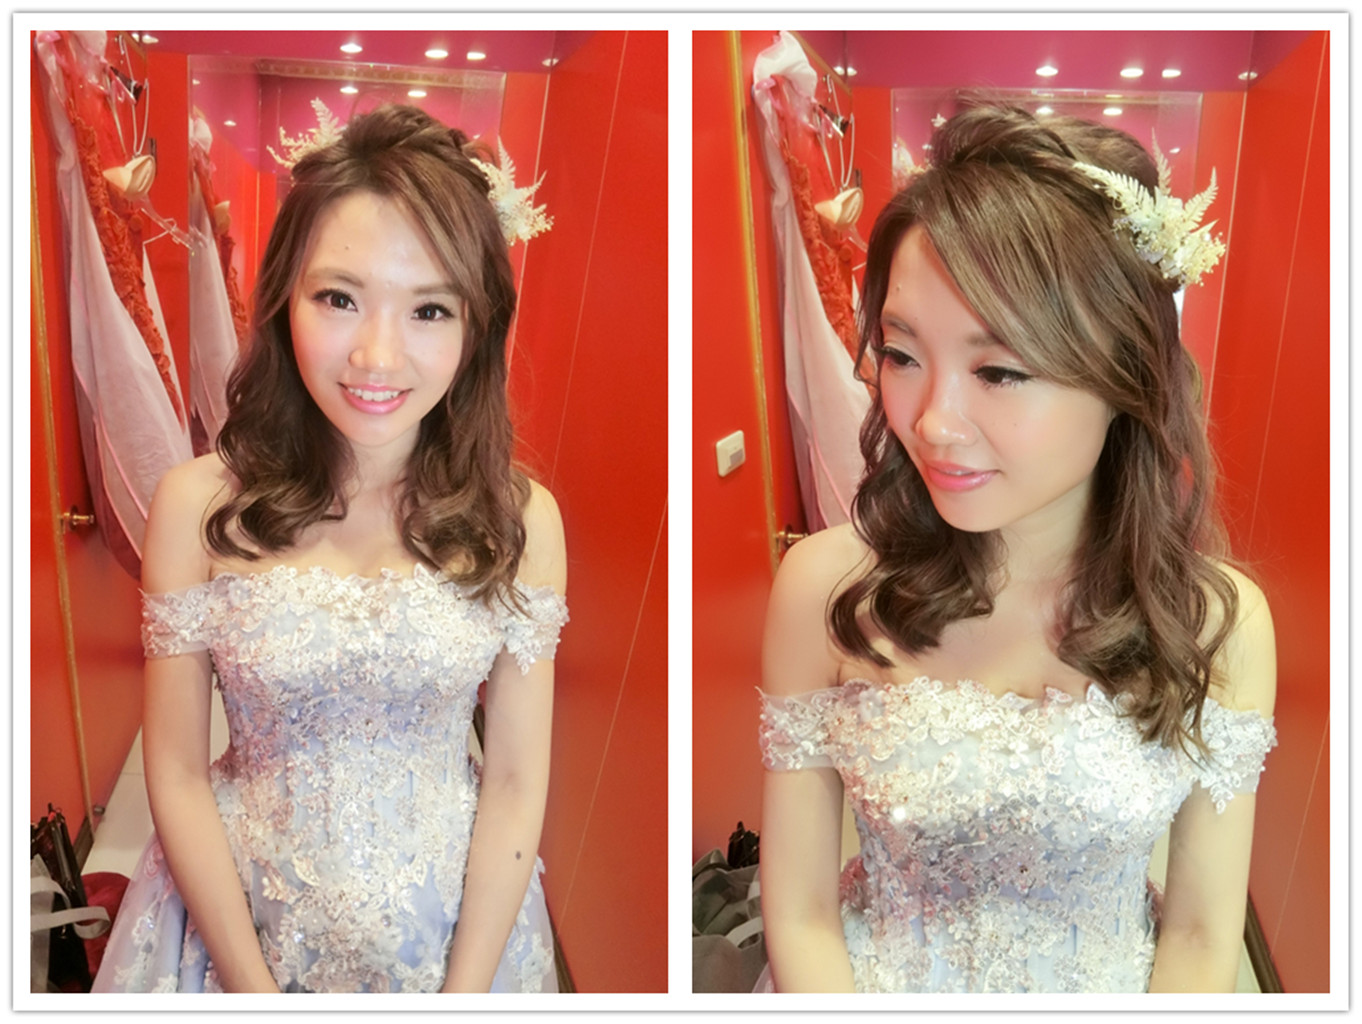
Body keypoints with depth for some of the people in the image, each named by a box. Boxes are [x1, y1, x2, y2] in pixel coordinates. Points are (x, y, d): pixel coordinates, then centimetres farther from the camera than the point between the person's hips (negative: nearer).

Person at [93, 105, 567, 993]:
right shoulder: (199, 507, -14)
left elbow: (516, 785, -8)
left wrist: (461, 997, -11)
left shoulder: (519, 519, -12)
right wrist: (255, 992, -11)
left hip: (456, 930, 1)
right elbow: (177, 777, -9)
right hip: (239, 917, 0)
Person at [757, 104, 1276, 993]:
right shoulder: (827, 588, -13)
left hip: (1118, 991, 0)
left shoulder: (1218, 620, -10)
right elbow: (800, 916, -7)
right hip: (866, 988, 0)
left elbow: (1202, 932, -2)